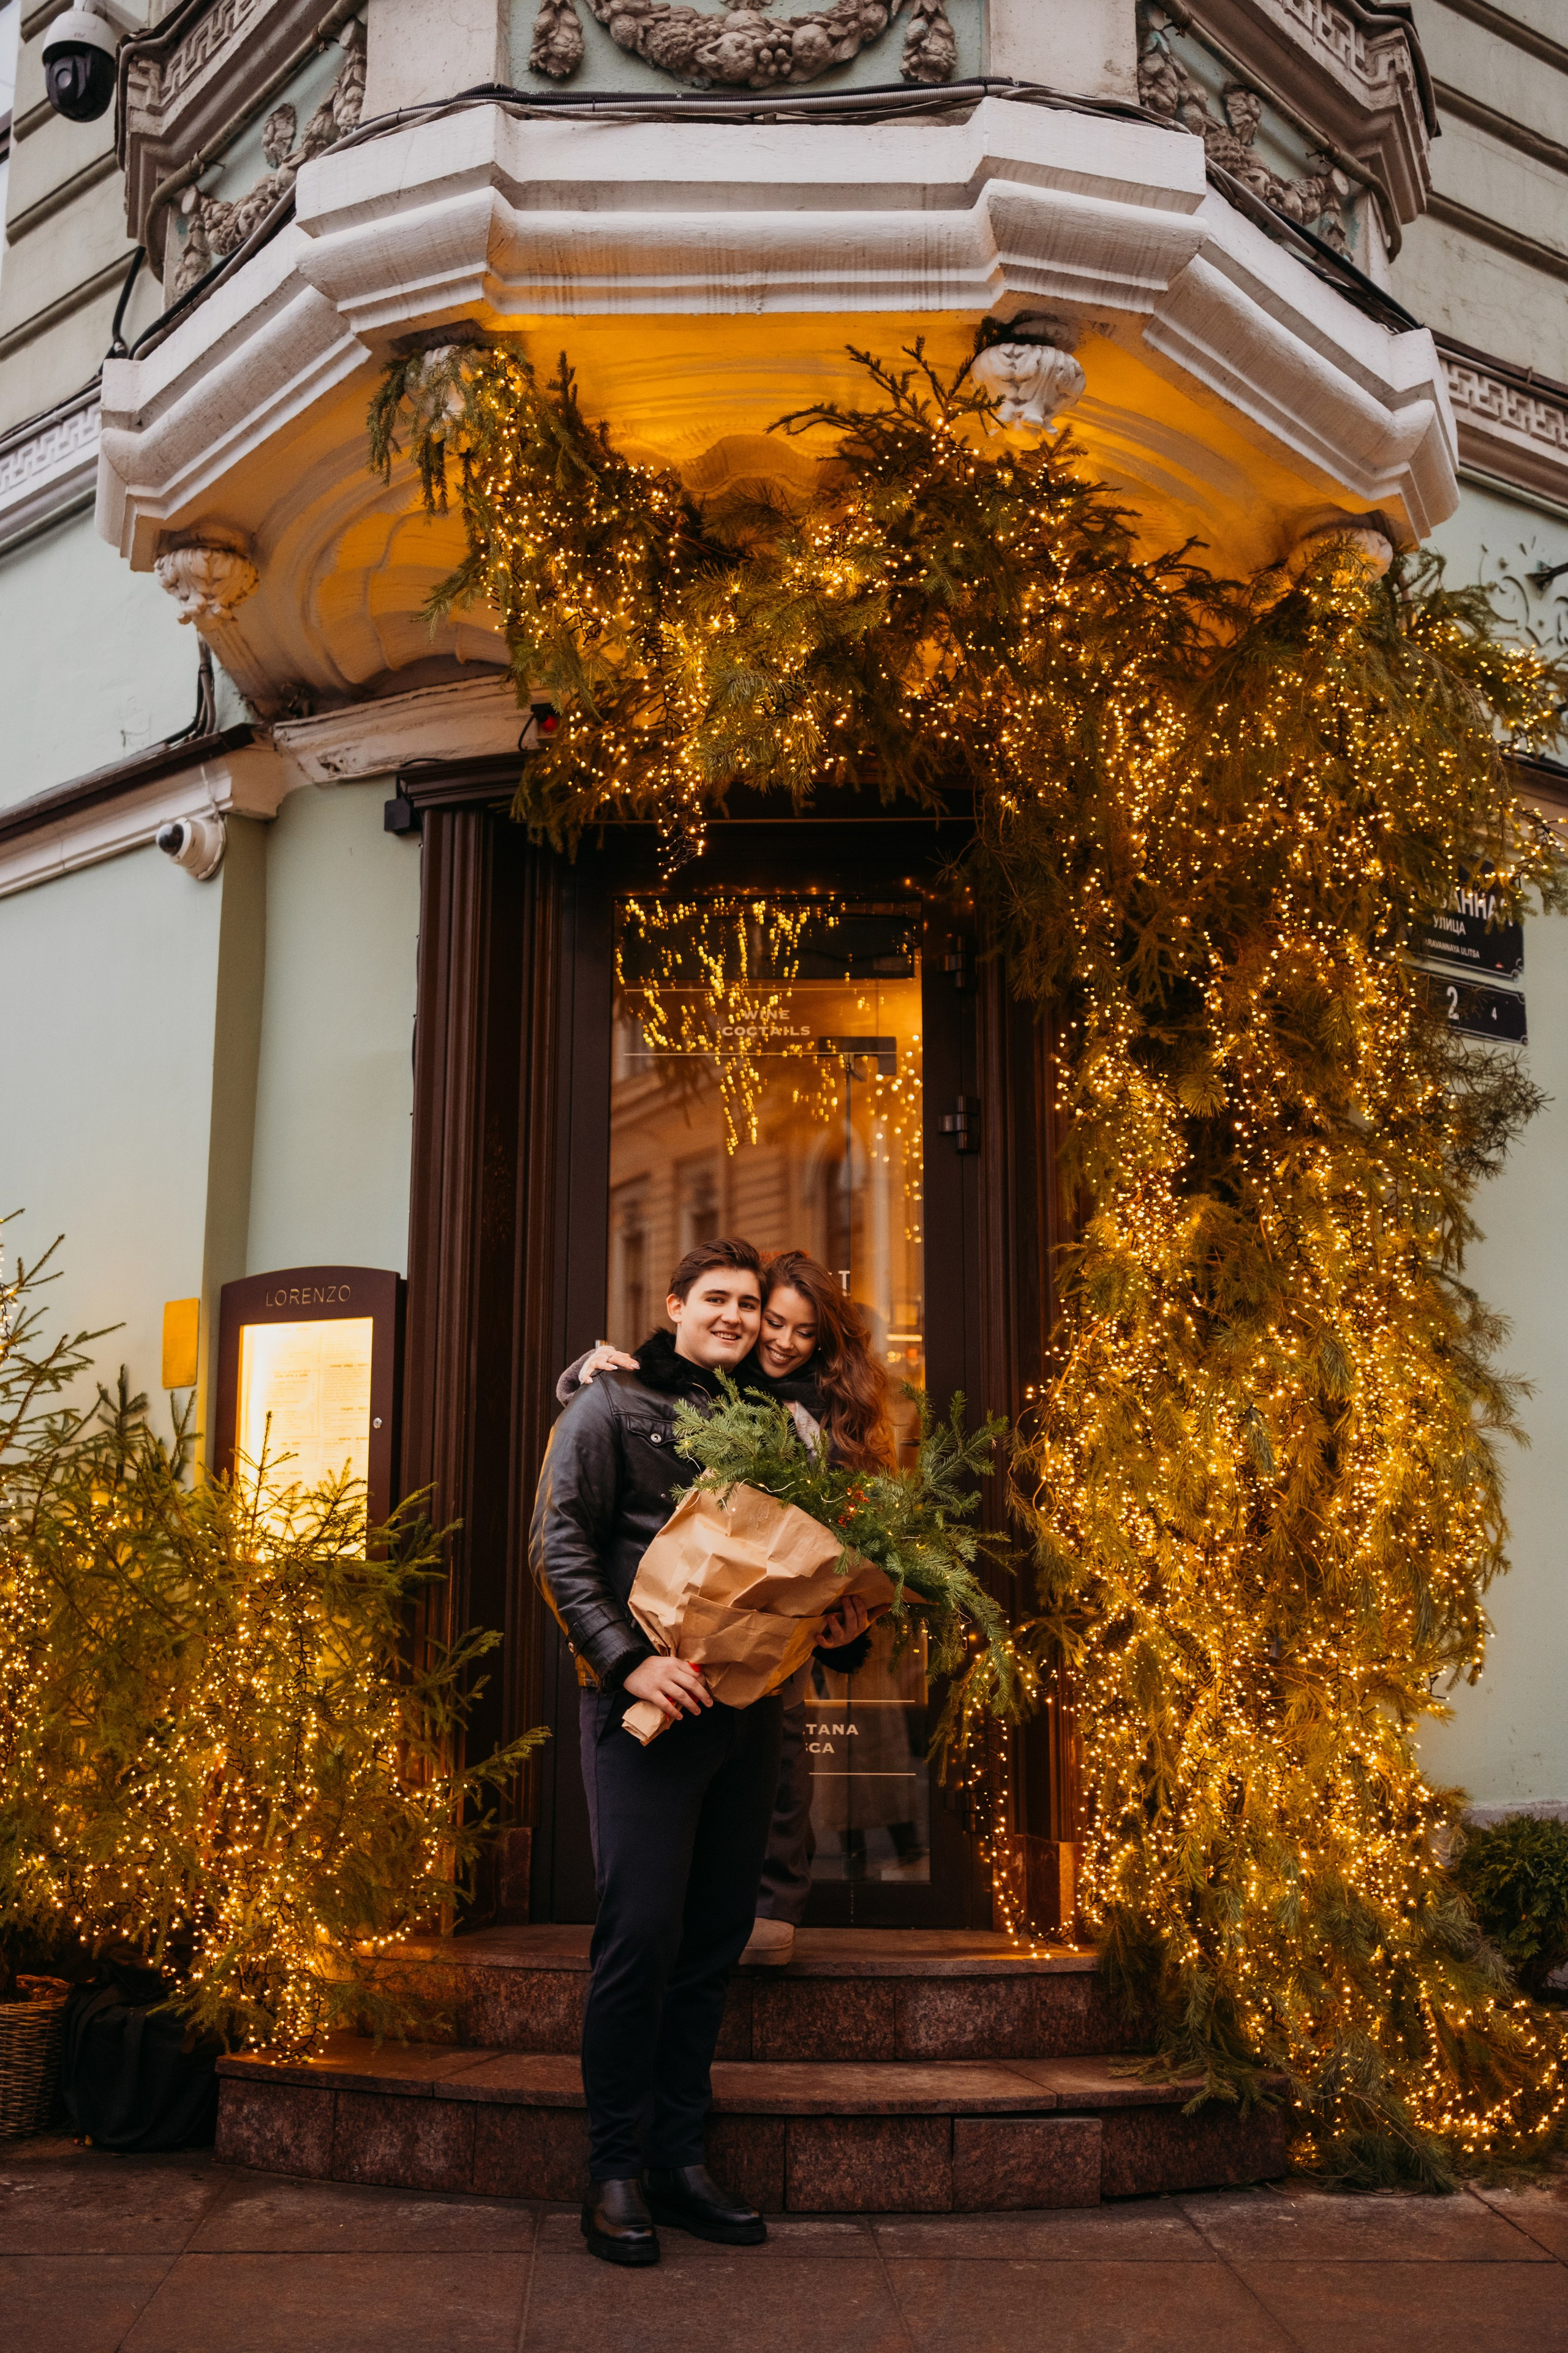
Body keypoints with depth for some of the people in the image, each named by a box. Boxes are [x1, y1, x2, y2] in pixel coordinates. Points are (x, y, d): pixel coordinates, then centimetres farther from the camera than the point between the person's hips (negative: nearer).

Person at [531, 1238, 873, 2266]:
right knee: (641, 1932, -6)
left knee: (716, 1938, 9)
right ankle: (617, 2172, 7)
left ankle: (680, 2157, 20)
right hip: (647, 1704, -5)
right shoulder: (612, 1404, 0)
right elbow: (560, 1544, -6)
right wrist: (628, 1658, -17)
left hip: (747, 1706, 6)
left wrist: (834, 1615, 1)